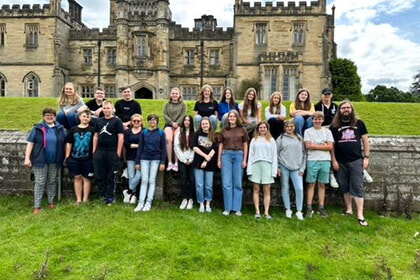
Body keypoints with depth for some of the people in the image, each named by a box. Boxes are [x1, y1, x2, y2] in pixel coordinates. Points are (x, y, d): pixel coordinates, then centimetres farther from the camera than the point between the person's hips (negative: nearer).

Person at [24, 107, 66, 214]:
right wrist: (27, 158, -10)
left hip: (54, 161, 3)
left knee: (52, 182, 13)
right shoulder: (38, 128, -1)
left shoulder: (60, 129, 6)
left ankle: (51, 202, 26)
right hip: (40, 160, -2)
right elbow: (30, 143, -3)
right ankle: (37, 206, 4)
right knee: (40, 183, -1)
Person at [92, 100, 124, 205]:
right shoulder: (99, 121, 11)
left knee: (111, 176, 4)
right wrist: (94, 150, 9)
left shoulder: (117, 121, -2)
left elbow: (121, 137, -7)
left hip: (112, 152, -4)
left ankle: (111, 197, 15)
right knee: (99, 175, 6)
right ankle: (103, 195, 20)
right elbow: (95, 136, 15)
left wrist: (118, 152, -12)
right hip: (99, 152, 4)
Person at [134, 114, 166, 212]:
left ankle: (149, 203, 8)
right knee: (144, 181, 1)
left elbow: (163, 148, 1)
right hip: (144, 159, 1)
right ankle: (141, 203, 4)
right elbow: (140, 147, 6)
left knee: (152, 181, 3)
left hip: (155, 159, -1)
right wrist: (137, 162, 3)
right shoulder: (144, 132, 5)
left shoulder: (161, 133, 2)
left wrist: (163, 162, -4)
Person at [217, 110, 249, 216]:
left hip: (238, 155, -1)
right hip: (226, 155, 1)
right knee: (226, 183, 1)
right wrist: (219, 160, 6)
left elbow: (245, 145, 6)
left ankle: (237, 208, 10)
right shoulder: (224, 130, 10)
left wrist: (244, 160, 0)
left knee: (238, 183, 3)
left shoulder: (242, 130, 6)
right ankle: (227, 208, 9)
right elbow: (221, 145, 11)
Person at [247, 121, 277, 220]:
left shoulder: (271, 140, 12)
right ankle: (257, 211, 3)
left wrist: (274, 170, -3)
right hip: (256, 165, 1)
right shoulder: (254, 140, 13)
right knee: (256, 189, 0)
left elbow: (274, 156, 7)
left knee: (267, 190, -1)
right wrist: (249, 169, -2)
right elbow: (251, 155, 7)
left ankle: (266, 212, 1)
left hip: (267, 166, 0)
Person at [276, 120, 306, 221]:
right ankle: (288, 209, 18)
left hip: (296, 168, 1)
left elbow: (304, 153, 11)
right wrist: (277, 167, -2)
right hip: (284, 167, -1)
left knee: (299, 189, -7)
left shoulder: (300, 138, 12)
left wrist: (302, 168, 3)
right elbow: (276, 153, 4)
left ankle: (299, 211, 3)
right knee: (285, 188, 6)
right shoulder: (281, 138, 6)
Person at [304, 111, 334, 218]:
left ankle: (321, 207, 13)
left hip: (325, 161, 2)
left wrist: (315, 146, -5)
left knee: (322, 184, 7)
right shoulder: (308, 131, 6)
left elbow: (330, 146, 0)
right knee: (311, 184, 1)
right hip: (312, 160, -2)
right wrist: (323, 145, -4)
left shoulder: (327, 131, 10)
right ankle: (309, 208, 4)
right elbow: (308, 146, -6)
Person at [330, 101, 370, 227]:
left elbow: (365, 140, 6)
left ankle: (360, 215, -1)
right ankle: (349, 210, 23)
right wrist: (334, 160, -1)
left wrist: (366, 157, -1)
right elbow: (331, 144, 4)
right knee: (344, 187, 10)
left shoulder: (359, 123, 5)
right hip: (340, 162, 1)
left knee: (357, 187, -3)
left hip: (356, 160, -1)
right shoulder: (334, 125, 4)